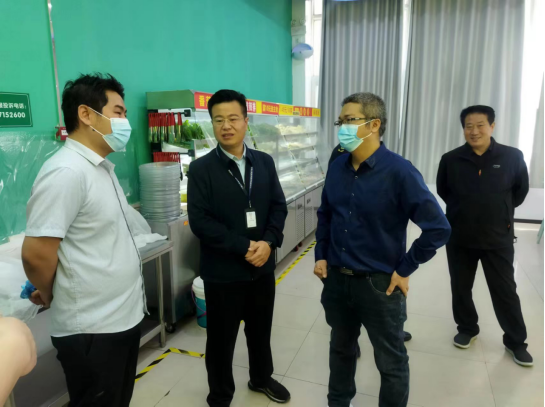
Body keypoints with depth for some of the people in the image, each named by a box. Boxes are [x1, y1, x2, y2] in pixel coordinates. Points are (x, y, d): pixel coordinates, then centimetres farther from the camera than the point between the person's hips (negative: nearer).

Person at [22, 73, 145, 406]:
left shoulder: (103, 167, 8)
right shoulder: (66, 172, -21)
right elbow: (36, 254, -22)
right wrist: (50, 296, -3)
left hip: (125, 315, 8)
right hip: (93, 328, -8)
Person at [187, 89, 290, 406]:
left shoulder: (264, 162, 3)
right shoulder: (201, 169, -10)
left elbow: (279, 206, 2)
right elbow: (199, 221, -16)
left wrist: (268, 242, -15)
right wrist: (244, 247, -19)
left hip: (262, 265, 4)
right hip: (223, 271, -3)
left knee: (261, 329, 22)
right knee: (222, 338, 13)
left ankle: (262, 378, 48)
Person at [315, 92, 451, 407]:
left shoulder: (399, 171, -17)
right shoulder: (337, 168, 0)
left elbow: (439, 228, -15)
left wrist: (405, 269, -12)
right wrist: (321, 255, 7)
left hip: (380, 284, -5)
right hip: (336, 279, 6)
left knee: (391, 362, 15)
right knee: (341, 348, 25)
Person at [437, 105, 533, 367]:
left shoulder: (512, 157, -9)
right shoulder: (451, 159, -7)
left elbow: (521, 191, 6)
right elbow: (442, 190, 9)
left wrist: (501, 211, 9)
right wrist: (463, 209, 7)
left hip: (498, 238, -1)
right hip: (459, 238, 1)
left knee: (505, 291, 9)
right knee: (460, 288, 14)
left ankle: (516, 341, 28)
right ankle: (467, 329, 36)